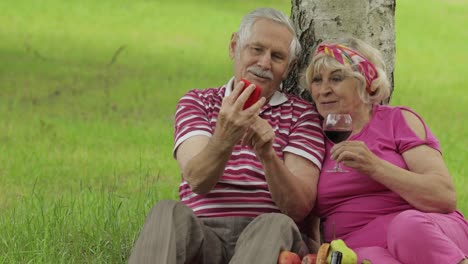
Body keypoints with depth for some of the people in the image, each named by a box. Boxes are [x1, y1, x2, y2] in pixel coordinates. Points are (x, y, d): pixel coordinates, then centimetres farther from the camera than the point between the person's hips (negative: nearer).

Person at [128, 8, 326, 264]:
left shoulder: (302, 115, 13)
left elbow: (300, 207, -2)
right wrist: (224, 138, -28)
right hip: (201, 235, 1)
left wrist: (267, 154, -21)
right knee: (168, 214, -32)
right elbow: (197, 180, -6)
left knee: (275, 226, -36)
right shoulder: (196, 102, 15)